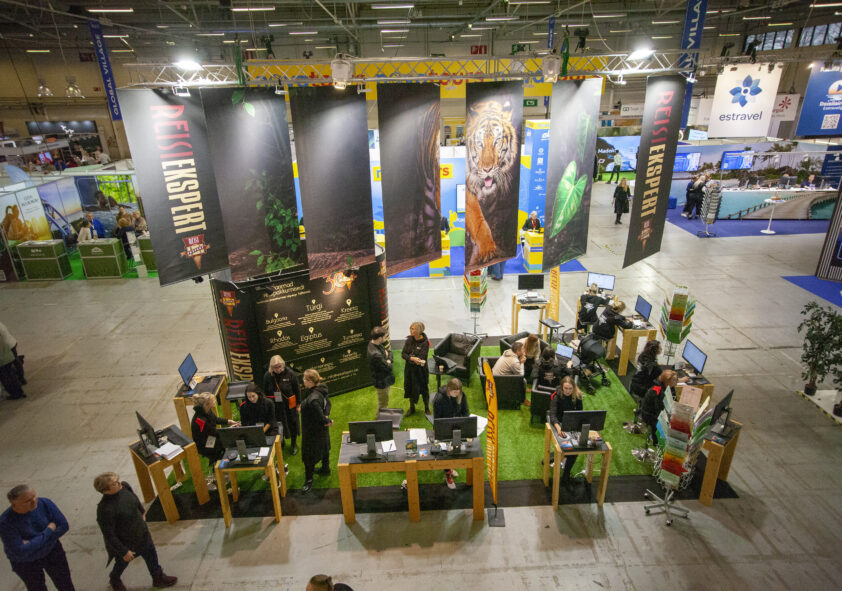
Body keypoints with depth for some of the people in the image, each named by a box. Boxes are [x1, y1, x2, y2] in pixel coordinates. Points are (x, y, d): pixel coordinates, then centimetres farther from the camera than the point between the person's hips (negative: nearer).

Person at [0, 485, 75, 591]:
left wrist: (34, 543, -25)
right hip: (25, 561, -2)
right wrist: (48, 531, -26)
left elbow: (63, 526, -17)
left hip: (52, 551, 2)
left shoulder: (45, 503, -22)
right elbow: (20, 552, -29)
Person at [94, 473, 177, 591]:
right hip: (124, 542, -5)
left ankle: (158, 578, 47)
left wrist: (142, 512, 21)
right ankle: (114, 579, 60)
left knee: (150, 554, 22)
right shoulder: (105, 509, -39)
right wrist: (123, 551, -17)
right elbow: (109, 535, -27)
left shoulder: (124, 486, -21)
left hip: (141, 532, 5)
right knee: (123, 562, 25)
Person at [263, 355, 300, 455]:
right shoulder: (267, 376, -11)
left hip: (289, 405, -1)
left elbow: (297, 390, -8)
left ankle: (294, 444, 38)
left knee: (292, 424, 14)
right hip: (275, 406, 1)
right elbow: (265, 392, 2)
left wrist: (298, 404, -2)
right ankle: (280, 442, 43)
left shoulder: (290, 374, -18)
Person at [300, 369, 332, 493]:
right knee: (324, 448, 27)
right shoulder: (320, 391, -9)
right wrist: (326, 416, -7)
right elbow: (328, 403, 4)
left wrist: (326, 421, -12)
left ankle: (309, 480, 21)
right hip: (322, 430, 9)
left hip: (313, 431, -9)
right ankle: (326, 469, 48)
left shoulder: (313, 399, -37)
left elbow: (319, 415, -31)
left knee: (309, 455, 7)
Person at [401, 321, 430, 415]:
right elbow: (403, 354, -8)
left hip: (421, 370, -4)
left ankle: (427, 408, 31)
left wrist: (408, 357, -22)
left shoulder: (425, 343, -18)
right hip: (409, 369, 4)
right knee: (410, 388, 16)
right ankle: (412, 407, 36)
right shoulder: (409, 340, -5)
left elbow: (421, 358, -22)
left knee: (424, 389, 9)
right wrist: (411, 358, -25)